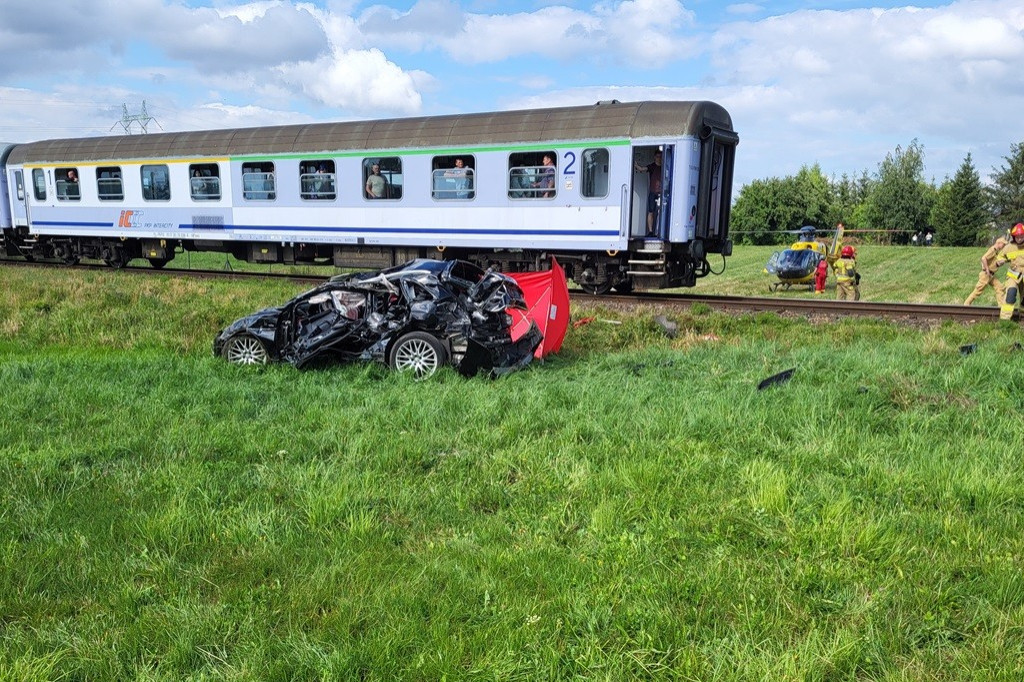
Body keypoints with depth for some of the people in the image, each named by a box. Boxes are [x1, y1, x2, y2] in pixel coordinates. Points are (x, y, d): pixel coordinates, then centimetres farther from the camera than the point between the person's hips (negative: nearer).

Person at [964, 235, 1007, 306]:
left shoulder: (996, 251, 16)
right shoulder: (992, 250, -14)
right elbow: (983, 258, -29)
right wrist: (987, 269, -26)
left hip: (991, 275, 9)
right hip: (986, 274, -9)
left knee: (1000, 288, 4)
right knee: (978, 290, -6)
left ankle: (1001, 305, 6)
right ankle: (966, 303, 2)